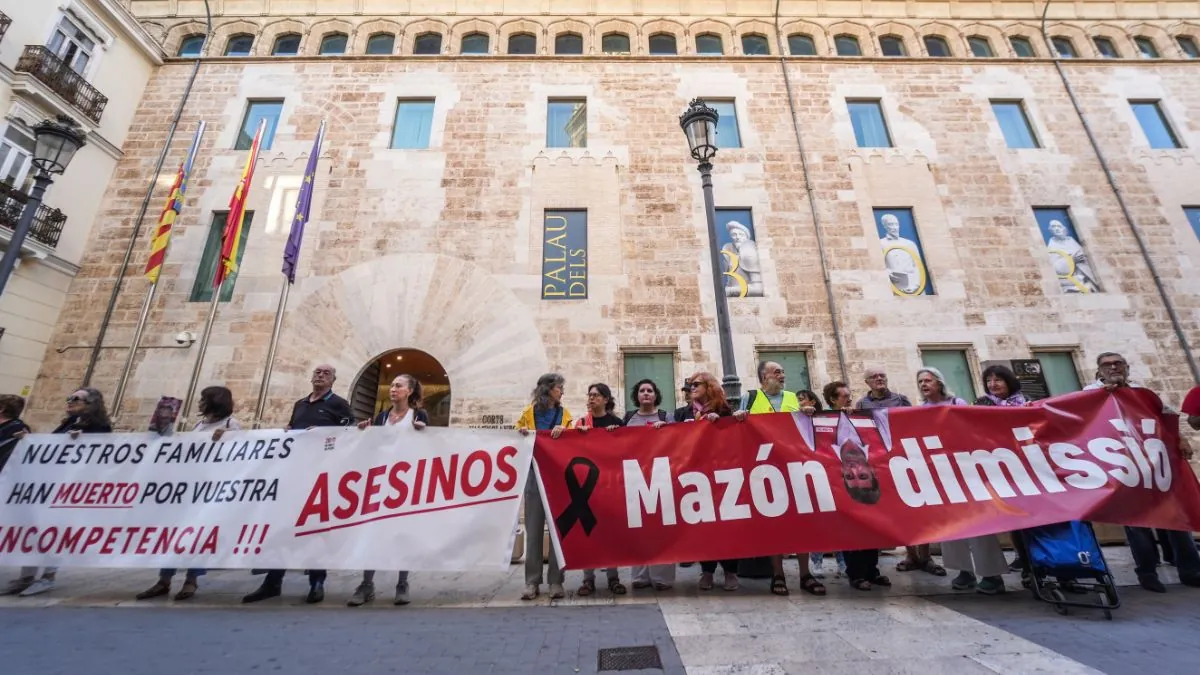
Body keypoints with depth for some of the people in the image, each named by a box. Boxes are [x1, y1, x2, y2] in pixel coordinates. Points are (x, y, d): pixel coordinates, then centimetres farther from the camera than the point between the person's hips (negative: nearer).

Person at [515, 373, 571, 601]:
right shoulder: (529, 412, 6)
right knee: (534, 528, 1)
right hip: (535, 474, -1)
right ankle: (532, 582, 10)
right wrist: (521, 433, -9)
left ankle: (556, 581, 10)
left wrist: (562, 430, -10)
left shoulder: (564, 413, 11)